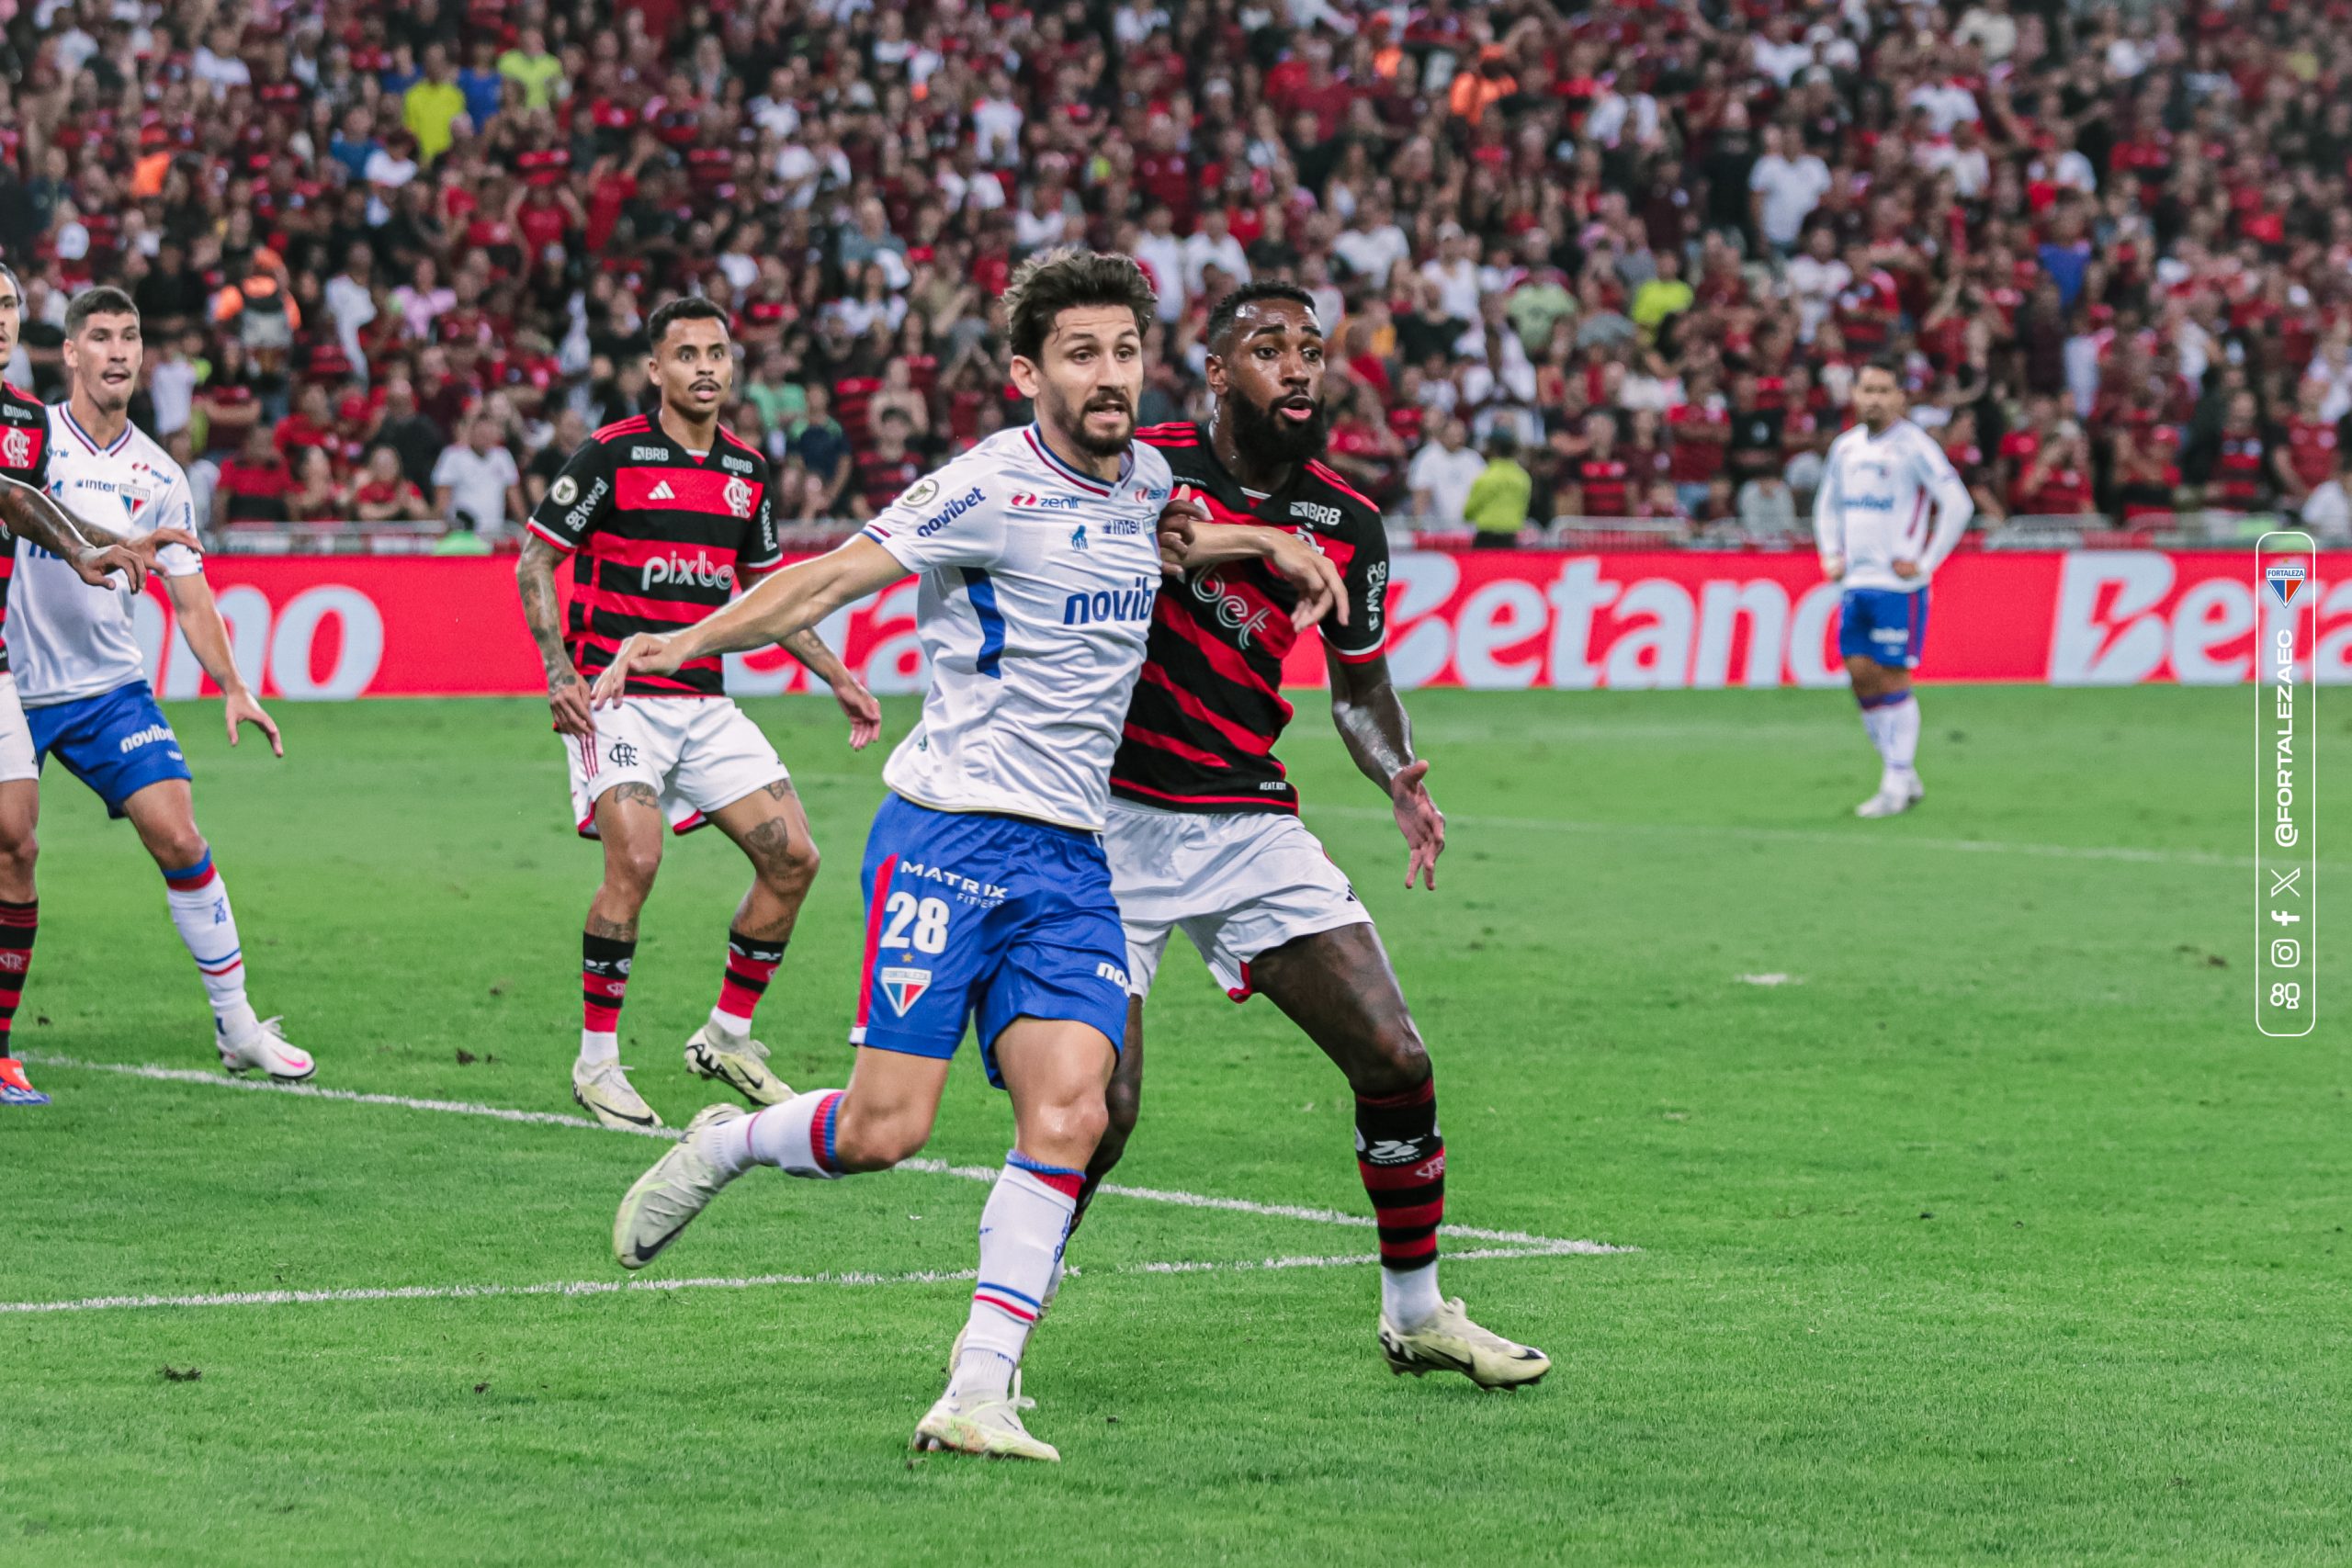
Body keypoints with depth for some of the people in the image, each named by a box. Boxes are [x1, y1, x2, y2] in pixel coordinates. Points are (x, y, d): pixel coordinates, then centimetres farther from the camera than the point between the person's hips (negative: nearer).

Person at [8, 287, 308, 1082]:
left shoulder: (157, 475, 6)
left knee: (178, 837, -9)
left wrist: (232, 687, 0)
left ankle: (236, 1024, 0)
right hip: (14, 684, -3)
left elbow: (188, 594, 10)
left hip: (110, 687, 3)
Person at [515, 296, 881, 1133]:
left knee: (793, 857, -2)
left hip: (706, 702, 6)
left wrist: (838, 677, 17)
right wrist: (560, 672, -16)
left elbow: (767, 590, 24)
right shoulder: (611, 455, -7)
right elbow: (534, 563, -4)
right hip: (618, 696, -6)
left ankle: (728, 1034, 14)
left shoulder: (747, 471, 10)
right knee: (634, 861, -22)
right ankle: (597, 1060, -8)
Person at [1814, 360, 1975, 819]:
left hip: (1898, 584, -7)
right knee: (1860, 675, 4)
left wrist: (1925, 563, -12)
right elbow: (1827, 505, 27)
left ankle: (1897, 786, -1)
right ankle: (1903, 777, 16)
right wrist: (1832, 556, 14)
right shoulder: (1846, 447, 12)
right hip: (1856, 583, 7)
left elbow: (1958, 505, -12)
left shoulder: (1913, 446, -8)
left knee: (1891, 678, -7)